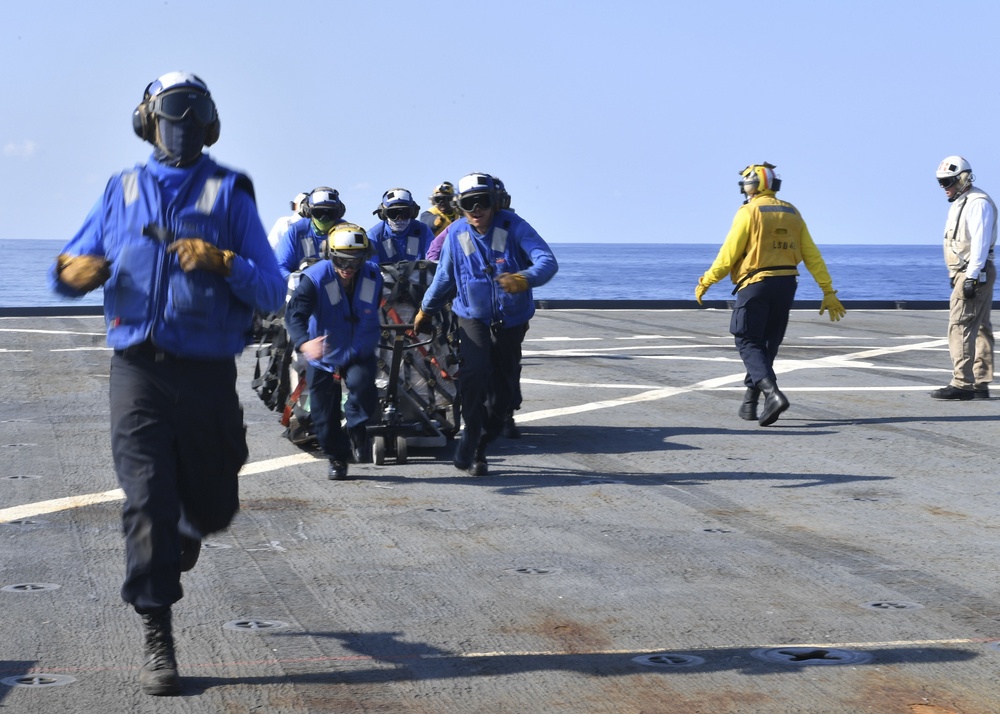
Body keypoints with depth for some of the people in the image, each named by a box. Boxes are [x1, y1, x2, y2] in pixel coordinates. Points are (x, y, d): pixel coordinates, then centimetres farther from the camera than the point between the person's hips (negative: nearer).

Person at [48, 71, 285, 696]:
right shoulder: (123, 191, 13)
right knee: (147, 500, -10)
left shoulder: (229, 193, 6)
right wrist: (75, 272, -8)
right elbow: (70, 267, 16)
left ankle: (186, 528, 48)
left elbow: (273, 291, -1)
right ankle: (158, 642, -4)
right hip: (138, 369, 0)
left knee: (212, 504, 11)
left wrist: (223, 262, -19)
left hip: (207, 373, 0)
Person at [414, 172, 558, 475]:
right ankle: (471, 436, -16)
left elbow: (547, 260, -26)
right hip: (473, 317, 0)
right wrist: (426, 309, 23)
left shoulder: (513, 226, -13)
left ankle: (480, 447, 21)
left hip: (511, 321, 0)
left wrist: (525, 279, -47)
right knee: (474, 371, -25)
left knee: (503, 387, 6)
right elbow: (444, 277, 13)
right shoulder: (456, 234, -3)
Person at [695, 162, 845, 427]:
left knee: (749, 343, -2)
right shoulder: (791, 213, 10)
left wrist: (705, 282, 4)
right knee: (768, 344, 15)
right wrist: (828, 291, 10)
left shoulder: (748, 212, -7)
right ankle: (750, 403, 21)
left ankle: (772, 393, -23)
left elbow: (728, 255, -9)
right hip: (786, 285, 6)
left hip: (756, 284, -6)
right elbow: (812, 256, 8)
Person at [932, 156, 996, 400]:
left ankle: (962, 383, -15)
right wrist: (959, 277, 19)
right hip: (965, 274, 10)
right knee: (980, 328, 10)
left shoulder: (978, 203, -13)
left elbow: (980, 242, -20)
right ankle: (980, 384, 13)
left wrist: (971, 277, -23)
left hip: (975, 274, -10)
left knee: (960, 327, -14)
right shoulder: (960, 203, 18)